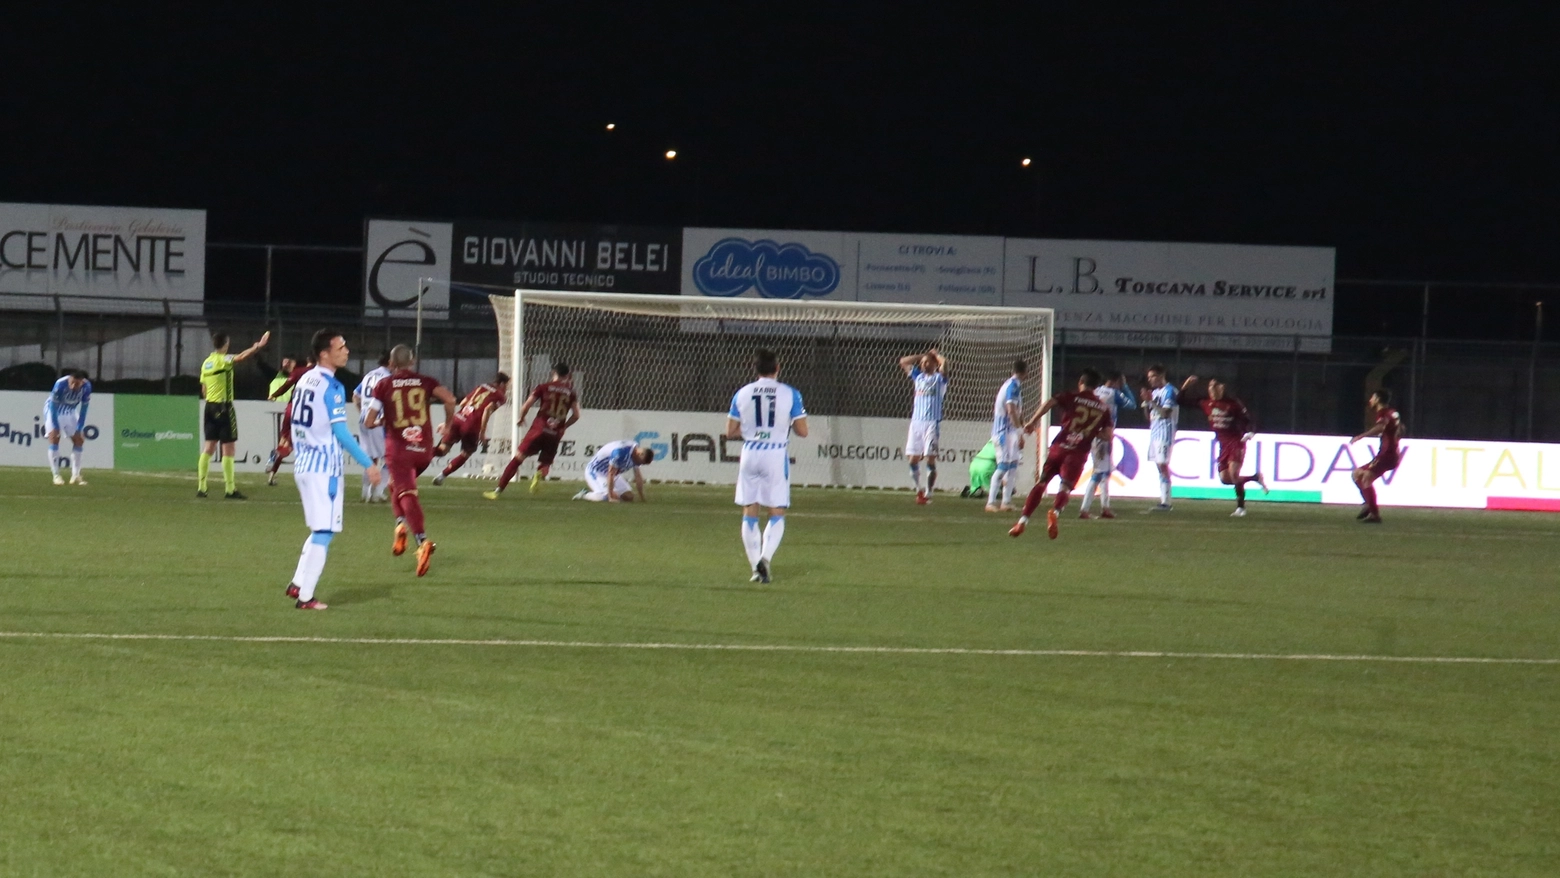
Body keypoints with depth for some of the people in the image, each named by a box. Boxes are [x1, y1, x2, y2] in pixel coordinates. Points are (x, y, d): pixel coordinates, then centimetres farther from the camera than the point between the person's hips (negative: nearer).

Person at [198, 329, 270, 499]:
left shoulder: (206, 363, 11)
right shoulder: (223, 360, -11)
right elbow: (241, 357, -30)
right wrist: (257, 347, -32)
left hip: (210, 406, 8)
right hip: (224, 407, -7)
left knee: (209, 447, 11)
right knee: (228, 447, -5)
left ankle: (201, 487, 9)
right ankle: (230, 489, -6)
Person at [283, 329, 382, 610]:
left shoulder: (304, 381, 10)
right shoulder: (331, 387, -15)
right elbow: (340, 432, -19)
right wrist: (368, 464, -17)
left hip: (303, 466, 8)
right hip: (324, 468, -8)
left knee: (320, 530, 19)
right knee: (324, 532, -2)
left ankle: (297, 584, 17)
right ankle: (305, 597, -3)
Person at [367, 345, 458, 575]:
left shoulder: (383, 385, 3)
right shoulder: (425, 382, 8)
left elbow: (370, 422, 0)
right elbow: (449, 399, -9)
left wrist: (381, 421, 23)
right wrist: (448, 423, 7)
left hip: (398, 446, -4)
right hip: (424, 448, 4)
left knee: (407, 494, -11)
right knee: (397, 484, 27)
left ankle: (422, 540, -31)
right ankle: (401, 526, 9)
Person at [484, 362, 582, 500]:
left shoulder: (543, 387, 1)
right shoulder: (571, 393, 8)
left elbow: (526, 406, -2)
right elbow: (576, 415, 3)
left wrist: (520, 418, 18)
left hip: (539, 429, -2)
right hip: (556, 434, 2)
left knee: (518, 458, 3)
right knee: (545, 463, 16)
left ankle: (499, 490, 0)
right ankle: (540, 475, -22)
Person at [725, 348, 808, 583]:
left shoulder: (742, 394, 1)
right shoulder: (790, 394, -5)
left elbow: (730, 432, 5)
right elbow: (802, 431, -4)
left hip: (750, 454, 2)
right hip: (777, 455, -2)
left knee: (750, 513, 9)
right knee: (777, 513, 4)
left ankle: (755, 567, 7)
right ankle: (765, 557, -18)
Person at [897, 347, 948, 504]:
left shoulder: (939, 378, 3)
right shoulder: (918, 376, 18)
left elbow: (944, 363, -15)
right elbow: (903, 361, 22)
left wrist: (935, 354, 4)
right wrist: (922, 355, 18)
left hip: (932, 422, -5)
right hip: (916, 421, 5)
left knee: (930, 459, -9)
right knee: (913, 459, 2)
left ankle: (928, 494, -7)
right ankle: (918, 490, 15)